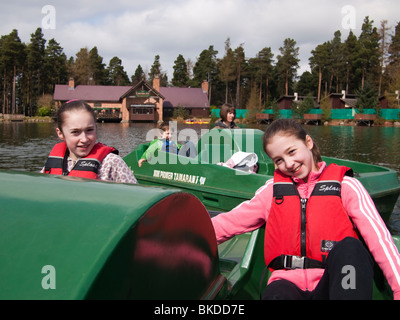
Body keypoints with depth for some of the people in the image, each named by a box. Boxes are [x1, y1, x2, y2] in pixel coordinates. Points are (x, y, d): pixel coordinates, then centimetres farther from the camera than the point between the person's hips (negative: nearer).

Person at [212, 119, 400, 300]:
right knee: (276, 293, -36)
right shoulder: (272, 190, 16)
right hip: (288, 283, 0)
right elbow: (228, 223, 11)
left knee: (349, 247, -32)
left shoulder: (345, 185, 7)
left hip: (331, 282, 1)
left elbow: (379, 238, -4)